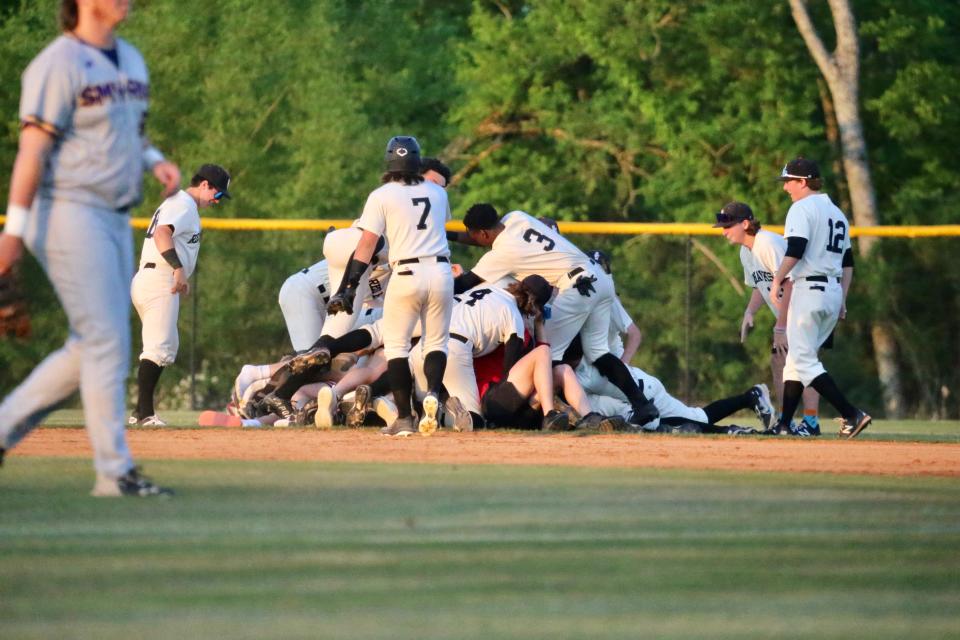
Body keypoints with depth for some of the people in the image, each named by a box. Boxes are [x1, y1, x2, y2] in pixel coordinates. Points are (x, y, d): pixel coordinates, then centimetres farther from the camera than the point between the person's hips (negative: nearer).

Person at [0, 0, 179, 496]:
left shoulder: (130, 60, 15)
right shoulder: (59, 63, -12)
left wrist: (156, 162, 4)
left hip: (115, 220, 9)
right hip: (68, 212, -9)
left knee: (92, 348, 10)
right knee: (107, 342, -10)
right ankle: (115, 472, -6)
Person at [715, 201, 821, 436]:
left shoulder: (769, 244, -23)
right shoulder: (745, 252, 7)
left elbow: (789, 285, -26)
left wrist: (780, 327, -25)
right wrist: (749, 312, -1)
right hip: (786, 314, 10)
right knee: (778, 360, 9)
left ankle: (811, 422, -22)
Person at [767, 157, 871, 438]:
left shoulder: (802, 208, -8)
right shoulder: (837, 213, 19)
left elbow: (796, 250, -21)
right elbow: (847, 262, 19)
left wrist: (777, 280, -12)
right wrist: (842, 299, 20)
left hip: (809, 289, -9)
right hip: (834, 291, 9)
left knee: (804, 361, -9)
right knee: (796, 357, 16)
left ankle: (852, 414, -21)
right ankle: (784, 424, 15)